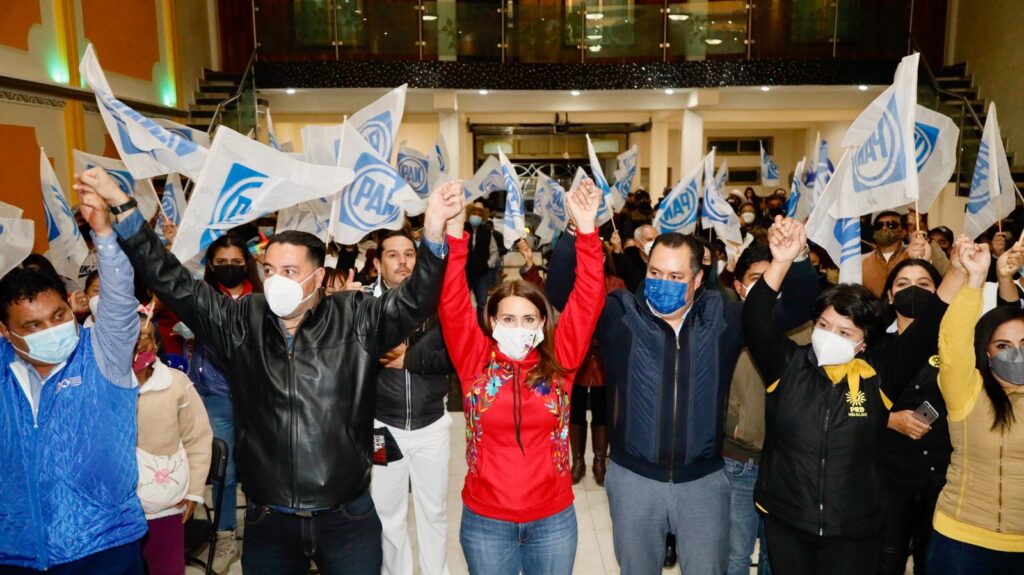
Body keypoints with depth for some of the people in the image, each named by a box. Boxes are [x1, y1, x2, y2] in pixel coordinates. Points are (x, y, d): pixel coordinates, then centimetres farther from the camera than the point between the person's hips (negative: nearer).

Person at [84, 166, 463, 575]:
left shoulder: (355, 319, -6)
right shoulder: (239, 322, 1)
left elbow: (414, 298, -17)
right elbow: (173, 282, 0)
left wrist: (434, 226, -34)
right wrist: (121, 204, -5)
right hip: (267, 522, 2)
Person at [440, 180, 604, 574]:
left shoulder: (558, 361, -5)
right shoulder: (475, 360, -6)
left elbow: (588, 301, -11)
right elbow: (452, 306, -16)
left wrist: (586, 230, -21)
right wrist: (455, 234, -27)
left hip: (553, 520, 1)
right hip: (485, 521, 0)